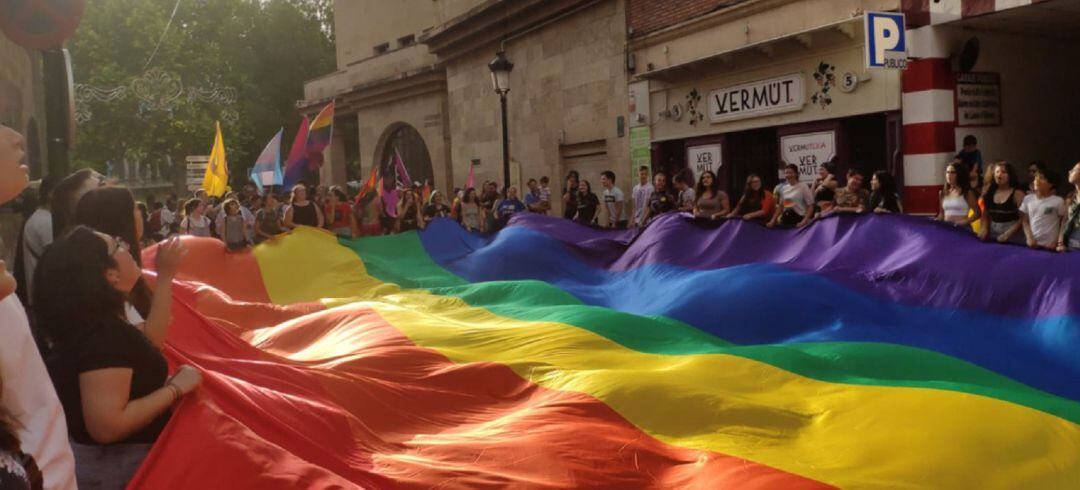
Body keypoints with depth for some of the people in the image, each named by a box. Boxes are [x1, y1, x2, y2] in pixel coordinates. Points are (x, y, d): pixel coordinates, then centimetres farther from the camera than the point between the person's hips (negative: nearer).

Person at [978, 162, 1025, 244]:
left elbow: (1022, 218, -11)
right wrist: (984, 229, -4)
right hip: (992, 232, 5)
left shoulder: (1017, 193, -7)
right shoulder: (990, 192, 8)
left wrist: (1007, 234, -18)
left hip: (1012, 234, -4)